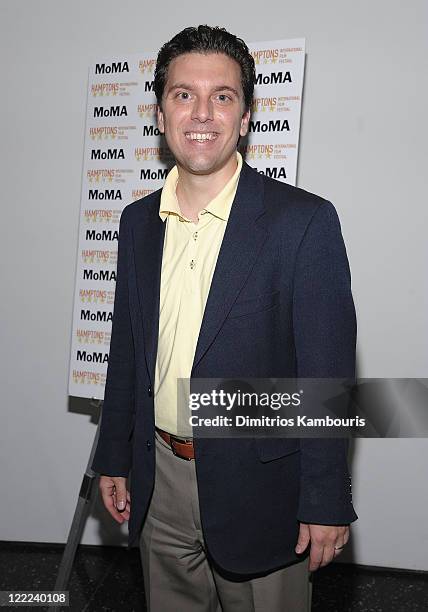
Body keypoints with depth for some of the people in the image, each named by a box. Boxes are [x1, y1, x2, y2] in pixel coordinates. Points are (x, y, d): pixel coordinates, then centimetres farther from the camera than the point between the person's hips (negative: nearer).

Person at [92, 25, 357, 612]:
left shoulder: (304, 220, -14)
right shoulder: (138, 221, 3)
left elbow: (328, 372, -13)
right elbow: (126, 350, 10)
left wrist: (326, 502, -12)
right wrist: (115, 458, 12)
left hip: (258, 486, -4)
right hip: (160, 483, 5)